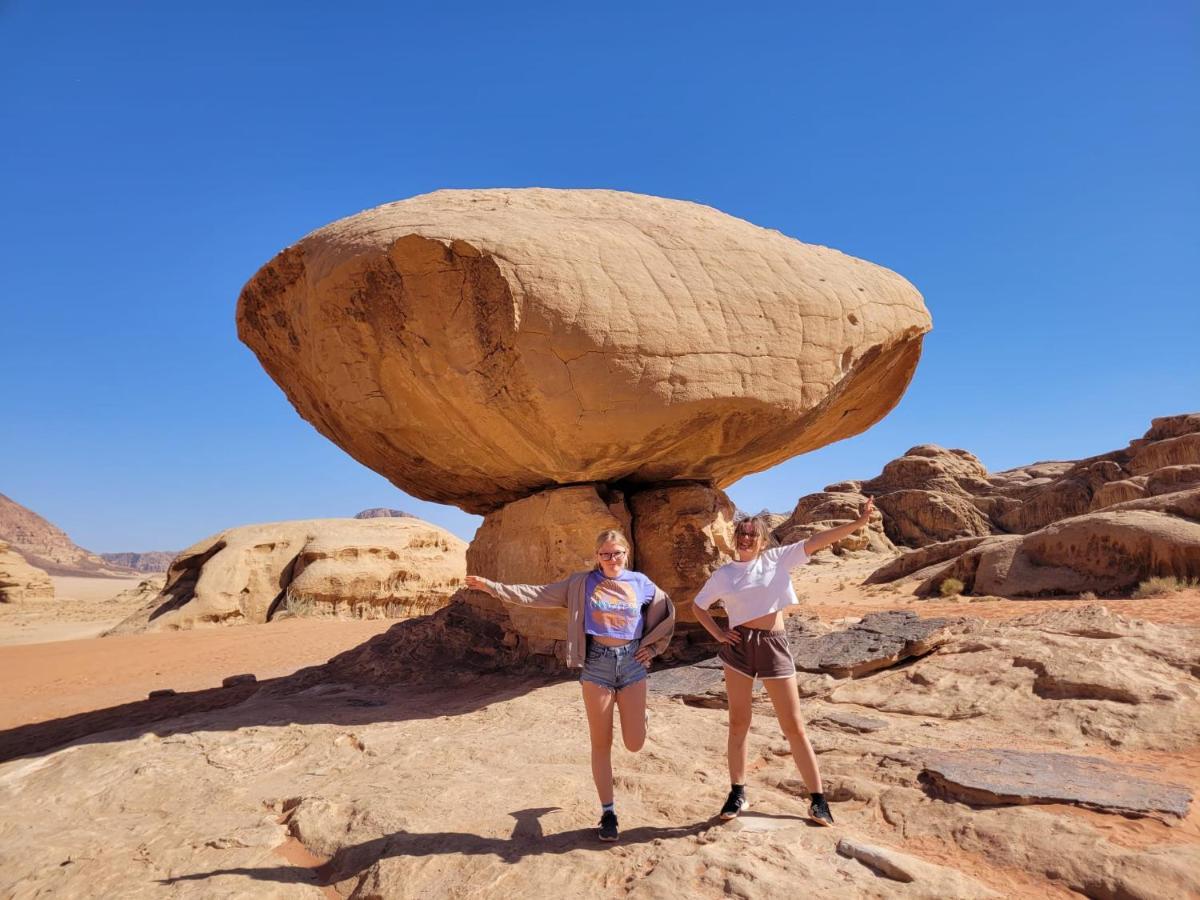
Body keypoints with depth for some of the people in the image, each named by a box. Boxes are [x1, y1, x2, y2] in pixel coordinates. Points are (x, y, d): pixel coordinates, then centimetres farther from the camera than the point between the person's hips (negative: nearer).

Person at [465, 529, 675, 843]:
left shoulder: (640, 583, 2)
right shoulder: (582, 583, -1)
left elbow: (667, 610, 14)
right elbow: (538, 594, -4)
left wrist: (652, 646, 6)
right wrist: (491, 586, -10)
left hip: (632, 663, 1)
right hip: (596, 664, -1)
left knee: (634, 744, 1)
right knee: (601, 744, 4)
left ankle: (636, 714, 36)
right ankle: (607, 812, 19)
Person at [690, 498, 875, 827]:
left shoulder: (777, 559, 0)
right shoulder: (723, 575, 3)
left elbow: (816, 541, -9)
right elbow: (698, 606, 14)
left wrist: (858, 522, -16)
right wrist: (718, 633, 1)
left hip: (774, 645, -1)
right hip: (739, 646, 1)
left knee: (794, 726, 4)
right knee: (738, 723, 10)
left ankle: (817, 798, 16)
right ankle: (737, 793, 24)